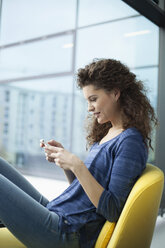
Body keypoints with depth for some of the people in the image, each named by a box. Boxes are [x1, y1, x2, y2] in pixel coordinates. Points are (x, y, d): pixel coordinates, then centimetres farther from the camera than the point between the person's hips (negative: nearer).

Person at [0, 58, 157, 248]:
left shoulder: (131, 141, -15)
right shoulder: (105, 133, 12)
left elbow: (112, 211, -19)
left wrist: (77, 166, -24)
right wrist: (64, 161, 1)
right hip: (54, 211, 9)